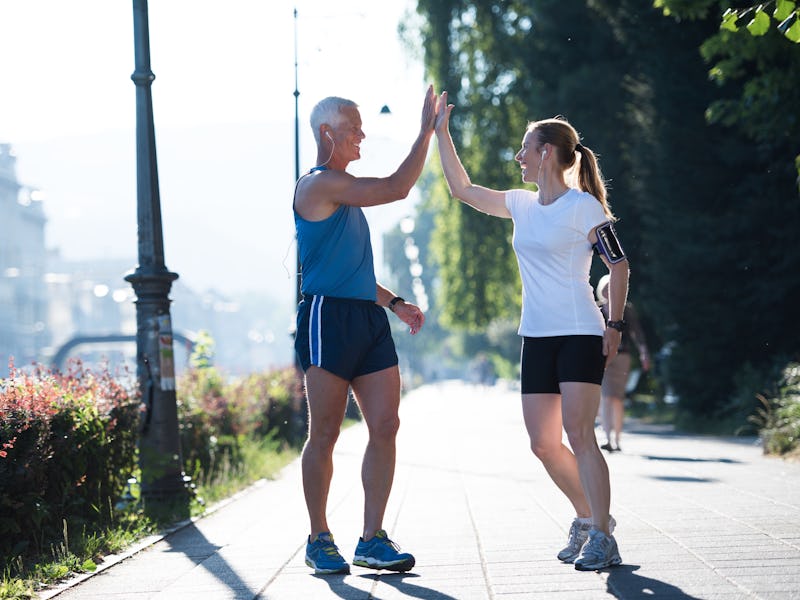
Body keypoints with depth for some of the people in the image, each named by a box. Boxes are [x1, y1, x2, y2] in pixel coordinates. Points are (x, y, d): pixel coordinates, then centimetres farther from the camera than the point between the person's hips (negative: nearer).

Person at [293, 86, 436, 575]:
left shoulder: (345, 191, 23)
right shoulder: (319, 184, -8)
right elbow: (397, 188, -15)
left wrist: (393, 301, 23)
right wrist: (427, 132, -7)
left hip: (367, 316, 9)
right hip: (329, 317, -9)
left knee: (386, 427, 0)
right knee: (325, 434, -3)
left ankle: (373, 539, 3)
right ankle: (319, 540, 6)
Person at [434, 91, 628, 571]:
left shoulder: (585, 206, -7)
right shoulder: (521, 205, 12)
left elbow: (619, 265, -4)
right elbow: (463, 189, 20)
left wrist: (615, 324, -11)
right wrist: (442, 132, 17)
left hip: (580, 334, -7)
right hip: (537, 338, 7)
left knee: (578, 433, -16)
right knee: (543, 445, 3)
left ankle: (602, 538, -13)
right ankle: (588, 518, 21)